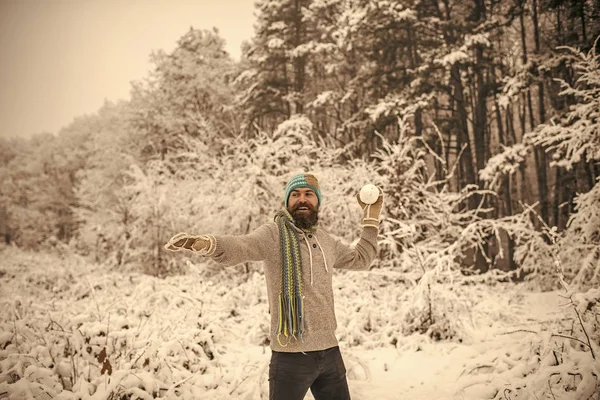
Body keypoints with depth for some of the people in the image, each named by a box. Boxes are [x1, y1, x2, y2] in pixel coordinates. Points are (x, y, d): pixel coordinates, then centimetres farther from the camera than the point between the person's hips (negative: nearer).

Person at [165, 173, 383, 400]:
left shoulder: (325, 239, 10)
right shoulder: (273, 234, -10)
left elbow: (361, 259, 27)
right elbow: (237, 248, -30)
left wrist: (372, 217, 23)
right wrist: (205, 243, -51)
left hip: (330, 351, 6)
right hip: (292, 356, -6)